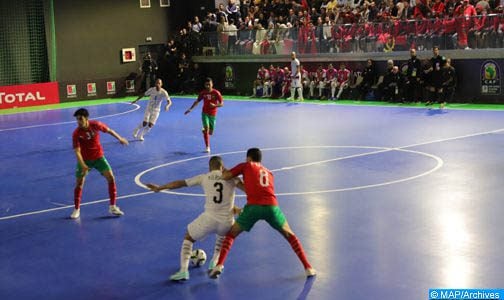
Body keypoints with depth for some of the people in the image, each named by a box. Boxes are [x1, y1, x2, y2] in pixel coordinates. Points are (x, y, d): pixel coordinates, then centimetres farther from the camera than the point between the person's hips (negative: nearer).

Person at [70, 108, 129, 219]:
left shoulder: (96, 125, -15)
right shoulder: (76, 133, -21)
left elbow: (109, 130, 4)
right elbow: (77, 151, -23)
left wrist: (120, 138, 15)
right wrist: (83, 165, -36)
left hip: (98, 157, 2)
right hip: (84, 160, -2)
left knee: (111, 178, -8)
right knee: (79, 184, -4)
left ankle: (112, 207, 5)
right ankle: (76, 209, 16)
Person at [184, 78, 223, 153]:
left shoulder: (216, 93, -10)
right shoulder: (203, 93, -3)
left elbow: (222, 104, -9)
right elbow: (197, 101, 11)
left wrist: (214, 105, -27)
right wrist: (190, 109, 4)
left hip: (213, 114, 0)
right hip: (205, 113, 0)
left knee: (210, 132, 7)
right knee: (206, 128, -19)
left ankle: (204, 130, 45)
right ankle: (207, 147, -14)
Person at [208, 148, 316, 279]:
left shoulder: (246, 166, 18)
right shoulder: (269, 172, 30)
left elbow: (225, 176, 10)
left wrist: (224, 171, 32)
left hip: (253, 206, -3)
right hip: (272, 206, 3)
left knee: (231, 234, 16)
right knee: (289, 235, 22)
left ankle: (219, 265, 0)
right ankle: (308, 268, 17)